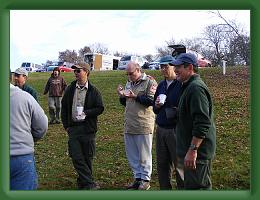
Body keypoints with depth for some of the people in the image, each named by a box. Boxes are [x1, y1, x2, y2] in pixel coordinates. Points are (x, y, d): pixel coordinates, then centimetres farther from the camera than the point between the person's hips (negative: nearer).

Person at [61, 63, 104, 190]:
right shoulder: (70, 89, 7)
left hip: (88, 128, -2)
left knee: (88, 157, 6)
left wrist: (86, 113, -17)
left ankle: (83, 182, 24)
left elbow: (100, 108, -2)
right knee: (76, 157, -4)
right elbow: (64, 107, 12)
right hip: (73, 127, 2)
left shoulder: (93, 91, -1)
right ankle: (90, 184, 2)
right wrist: (66, 125, 5)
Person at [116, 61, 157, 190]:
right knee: (131, 155, 12)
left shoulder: (150, 82, -6)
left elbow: (151, 101, -16)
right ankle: (138, 178, 23)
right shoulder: (129, 83, 16)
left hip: (143, 125, -7)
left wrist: (135, 96, -19)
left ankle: (145, 180, 15)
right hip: (129, 125, 7)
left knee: (144, 155, 3)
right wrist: (122, 96, 2)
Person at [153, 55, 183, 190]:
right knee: (162, 165, 15)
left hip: (176, 131, -7)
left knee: (179, 165, 2)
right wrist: (156, 106, -1)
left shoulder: (181, 84, -9)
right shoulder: (161, 85, 13)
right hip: (160, 130, 7)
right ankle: (165, 189, 28)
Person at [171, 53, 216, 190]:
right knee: (190, 185, 20)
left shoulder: (196, 88, -19)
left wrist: (193, 150, -26)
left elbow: (202, 123, -26)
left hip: (197, 152, -11)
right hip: (190, 149, 11)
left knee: (196, 187, -3)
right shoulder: (189, 87, 15)